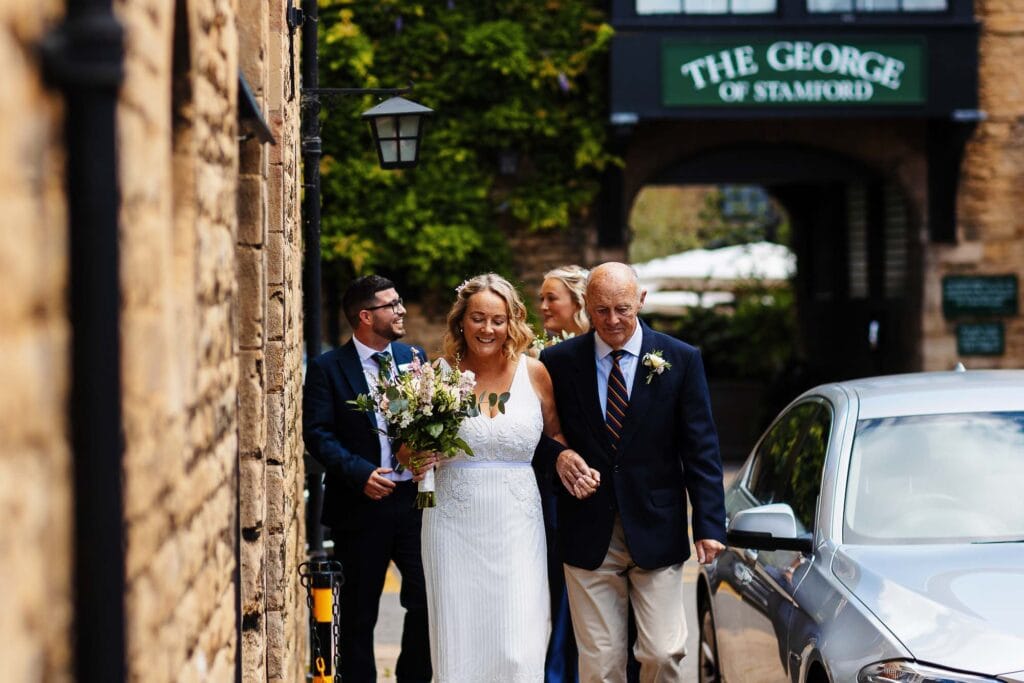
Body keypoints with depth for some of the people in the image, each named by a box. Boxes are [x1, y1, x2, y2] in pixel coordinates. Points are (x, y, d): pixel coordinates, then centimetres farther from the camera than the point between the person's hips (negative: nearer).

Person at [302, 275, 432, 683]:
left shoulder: (415, 357, 9)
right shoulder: (327, 369, -3)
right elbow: (317, 434, -8)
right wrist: (359, 472, -19)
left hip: (415, 498, 3)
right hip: (361, 505, -3)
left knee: (427, 600, 0)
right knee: (358, 614, 6)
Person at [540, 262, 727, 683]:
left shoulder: (681, 360, 1)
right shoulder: (558, 361, 3)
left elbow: (701, 451, 0)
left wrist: (709, 525, -7)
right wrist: (558, 457, -11)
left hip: (656, 534, 0)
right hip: (589, 537, 1)